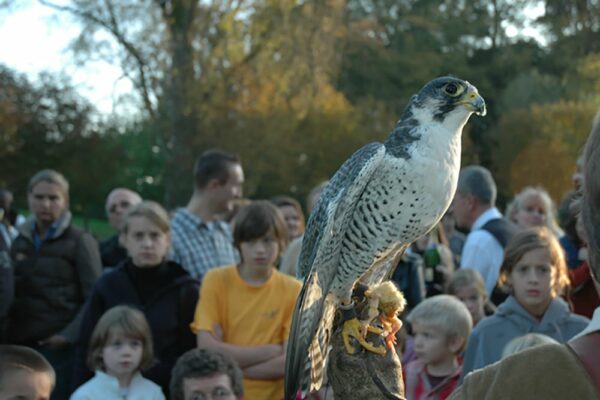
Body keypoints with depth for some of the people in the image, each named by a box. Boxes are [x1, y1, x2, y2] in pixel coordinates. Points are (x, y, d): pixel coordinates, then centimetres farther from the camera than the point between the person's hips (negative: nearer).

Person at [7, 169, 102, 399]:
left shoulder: (79, 241, 0)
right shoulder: (19, 242, 15)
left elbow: (94, 298, -5)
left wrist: (69, 335, -14)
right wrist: (8, 333, 4)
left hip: (60, 345, -4)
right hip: (20, 344, 5)